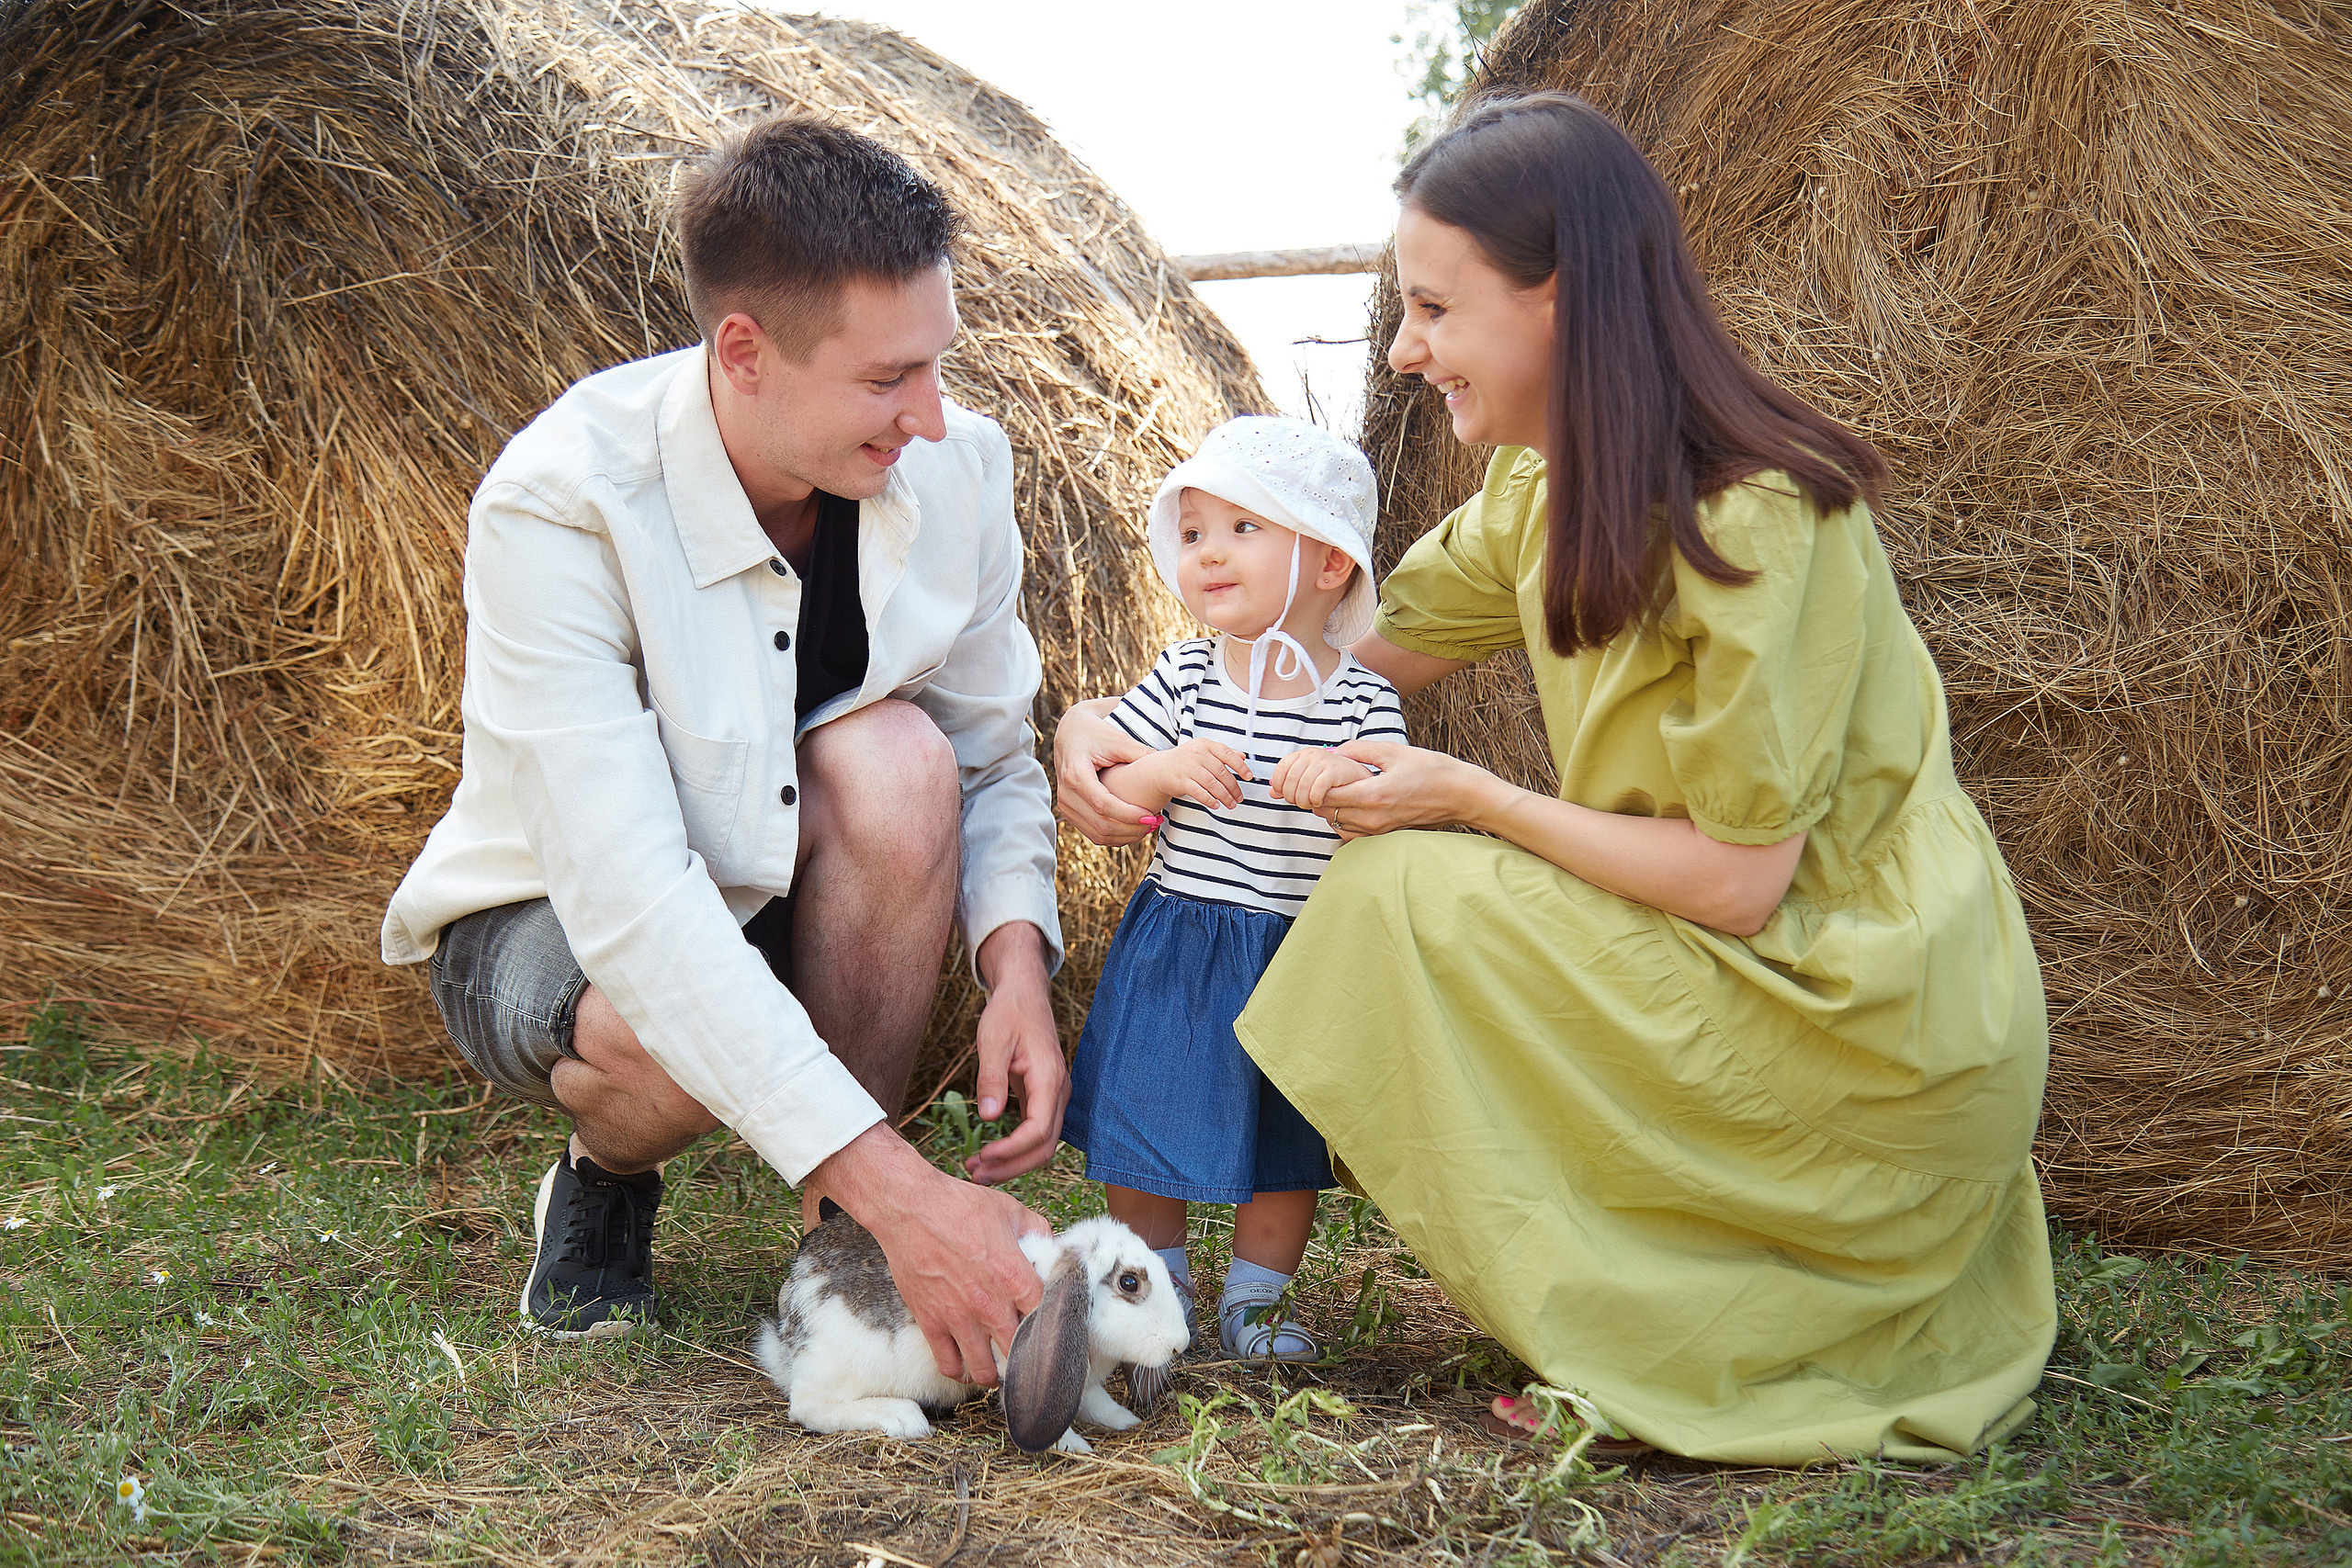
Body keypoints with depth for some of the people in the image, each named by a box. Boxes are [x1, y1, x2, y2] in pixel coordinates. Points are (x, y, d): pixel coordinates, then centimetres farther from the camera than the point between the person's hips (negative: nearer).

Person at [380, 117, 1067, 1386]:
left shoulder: (956, 470, -16)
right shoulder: (561, 504, -31)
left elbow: (994, 760, -3)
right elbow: (626, 898, -39)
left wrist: (1016, 961, -27)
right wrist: (898, 1187, -45)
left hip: (781, 904, 4)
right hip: (556, 924, -3)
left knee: (896, 755, -30)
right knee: (662, 1039, -38)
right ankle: (603, 1175, 3)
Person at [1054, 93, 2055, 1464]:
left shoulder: (1755, 517, -22)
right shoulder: (1548, 493, 3)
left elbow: (1735, 879, -22)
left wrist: (1468, 796, -14)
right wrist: (1114, 721, -3)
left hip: (1882, 1030, -9)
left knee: (1403, 889, -16)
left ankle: (1648, 1354, -5)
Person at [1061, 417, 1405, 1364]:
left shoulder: (1364, 703, -6)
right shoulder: (1183, 682, -5)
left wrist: (1348, 782, -29)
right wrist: (1162, 772, -23)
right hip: (1175, 950, 1)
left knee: (1287, 1142, 11)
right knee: (1142, 1119, 8)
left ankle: (1255, 1299, 29)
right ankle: (1155, 1291, 27)